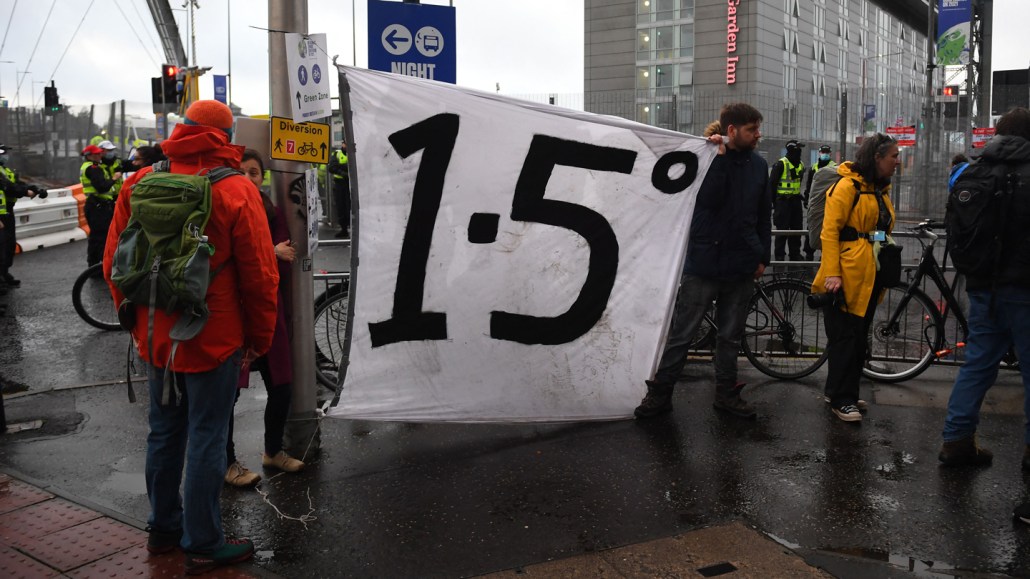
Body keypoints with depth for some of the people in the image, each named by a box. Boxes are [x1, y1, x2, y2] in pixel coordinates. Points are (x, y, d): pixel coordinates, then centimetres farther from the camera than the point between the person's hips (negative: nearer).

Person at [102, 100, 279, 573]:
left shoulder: (140, 183, 1)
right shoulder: (235, 191, -13)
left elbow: (114, 262, 7)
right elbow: (259, 275, -13)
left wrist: (136, 320, 18)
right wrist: (260, 337, 0)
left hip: (155, 337, 5)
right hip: (213, 339, -5)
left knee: (164, 432, 18)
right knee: (207, 438, 4)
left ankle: (164, 527, 33)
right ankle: (203, 545, 13)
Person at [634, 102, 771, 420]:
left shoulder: (758, 165, 8)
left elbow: (764, 215, 14)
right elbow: (709, 198, -22)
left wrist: (763, 256, 10)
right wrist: (720, 156, -21)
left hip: (741, 266, 4)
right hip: (704, 260, -4)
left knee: (731, 335, 14)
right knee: (680, 333, 1)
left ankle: (726, 393, 27)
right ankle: (660, 393, 11)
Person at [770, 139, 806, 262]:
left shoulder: (800, 165, 13)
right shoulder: (780, 164, -11)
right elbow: (772, 183, -10)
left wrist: (799, 196, 19)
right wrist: (774, 201, -12)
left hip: (795, 201, 7)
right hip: (783, 200, -7)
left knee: (797, 227, 10)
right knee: (782, 229, -5)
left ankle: (795, 255, 19)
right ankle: (779, 256, 3)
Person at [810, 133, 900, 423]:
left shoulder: (880, 190, 16)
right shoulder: (848, 185, -11)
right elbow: (829, 231, -16)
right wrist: (832, 273, -22)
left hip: (871, 276, 9)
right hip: (848, 276, -9)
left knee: (859, 336, 13)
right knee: (846, 336, -4)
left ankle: (842, 392, 23)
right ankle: (841, 399, 4)